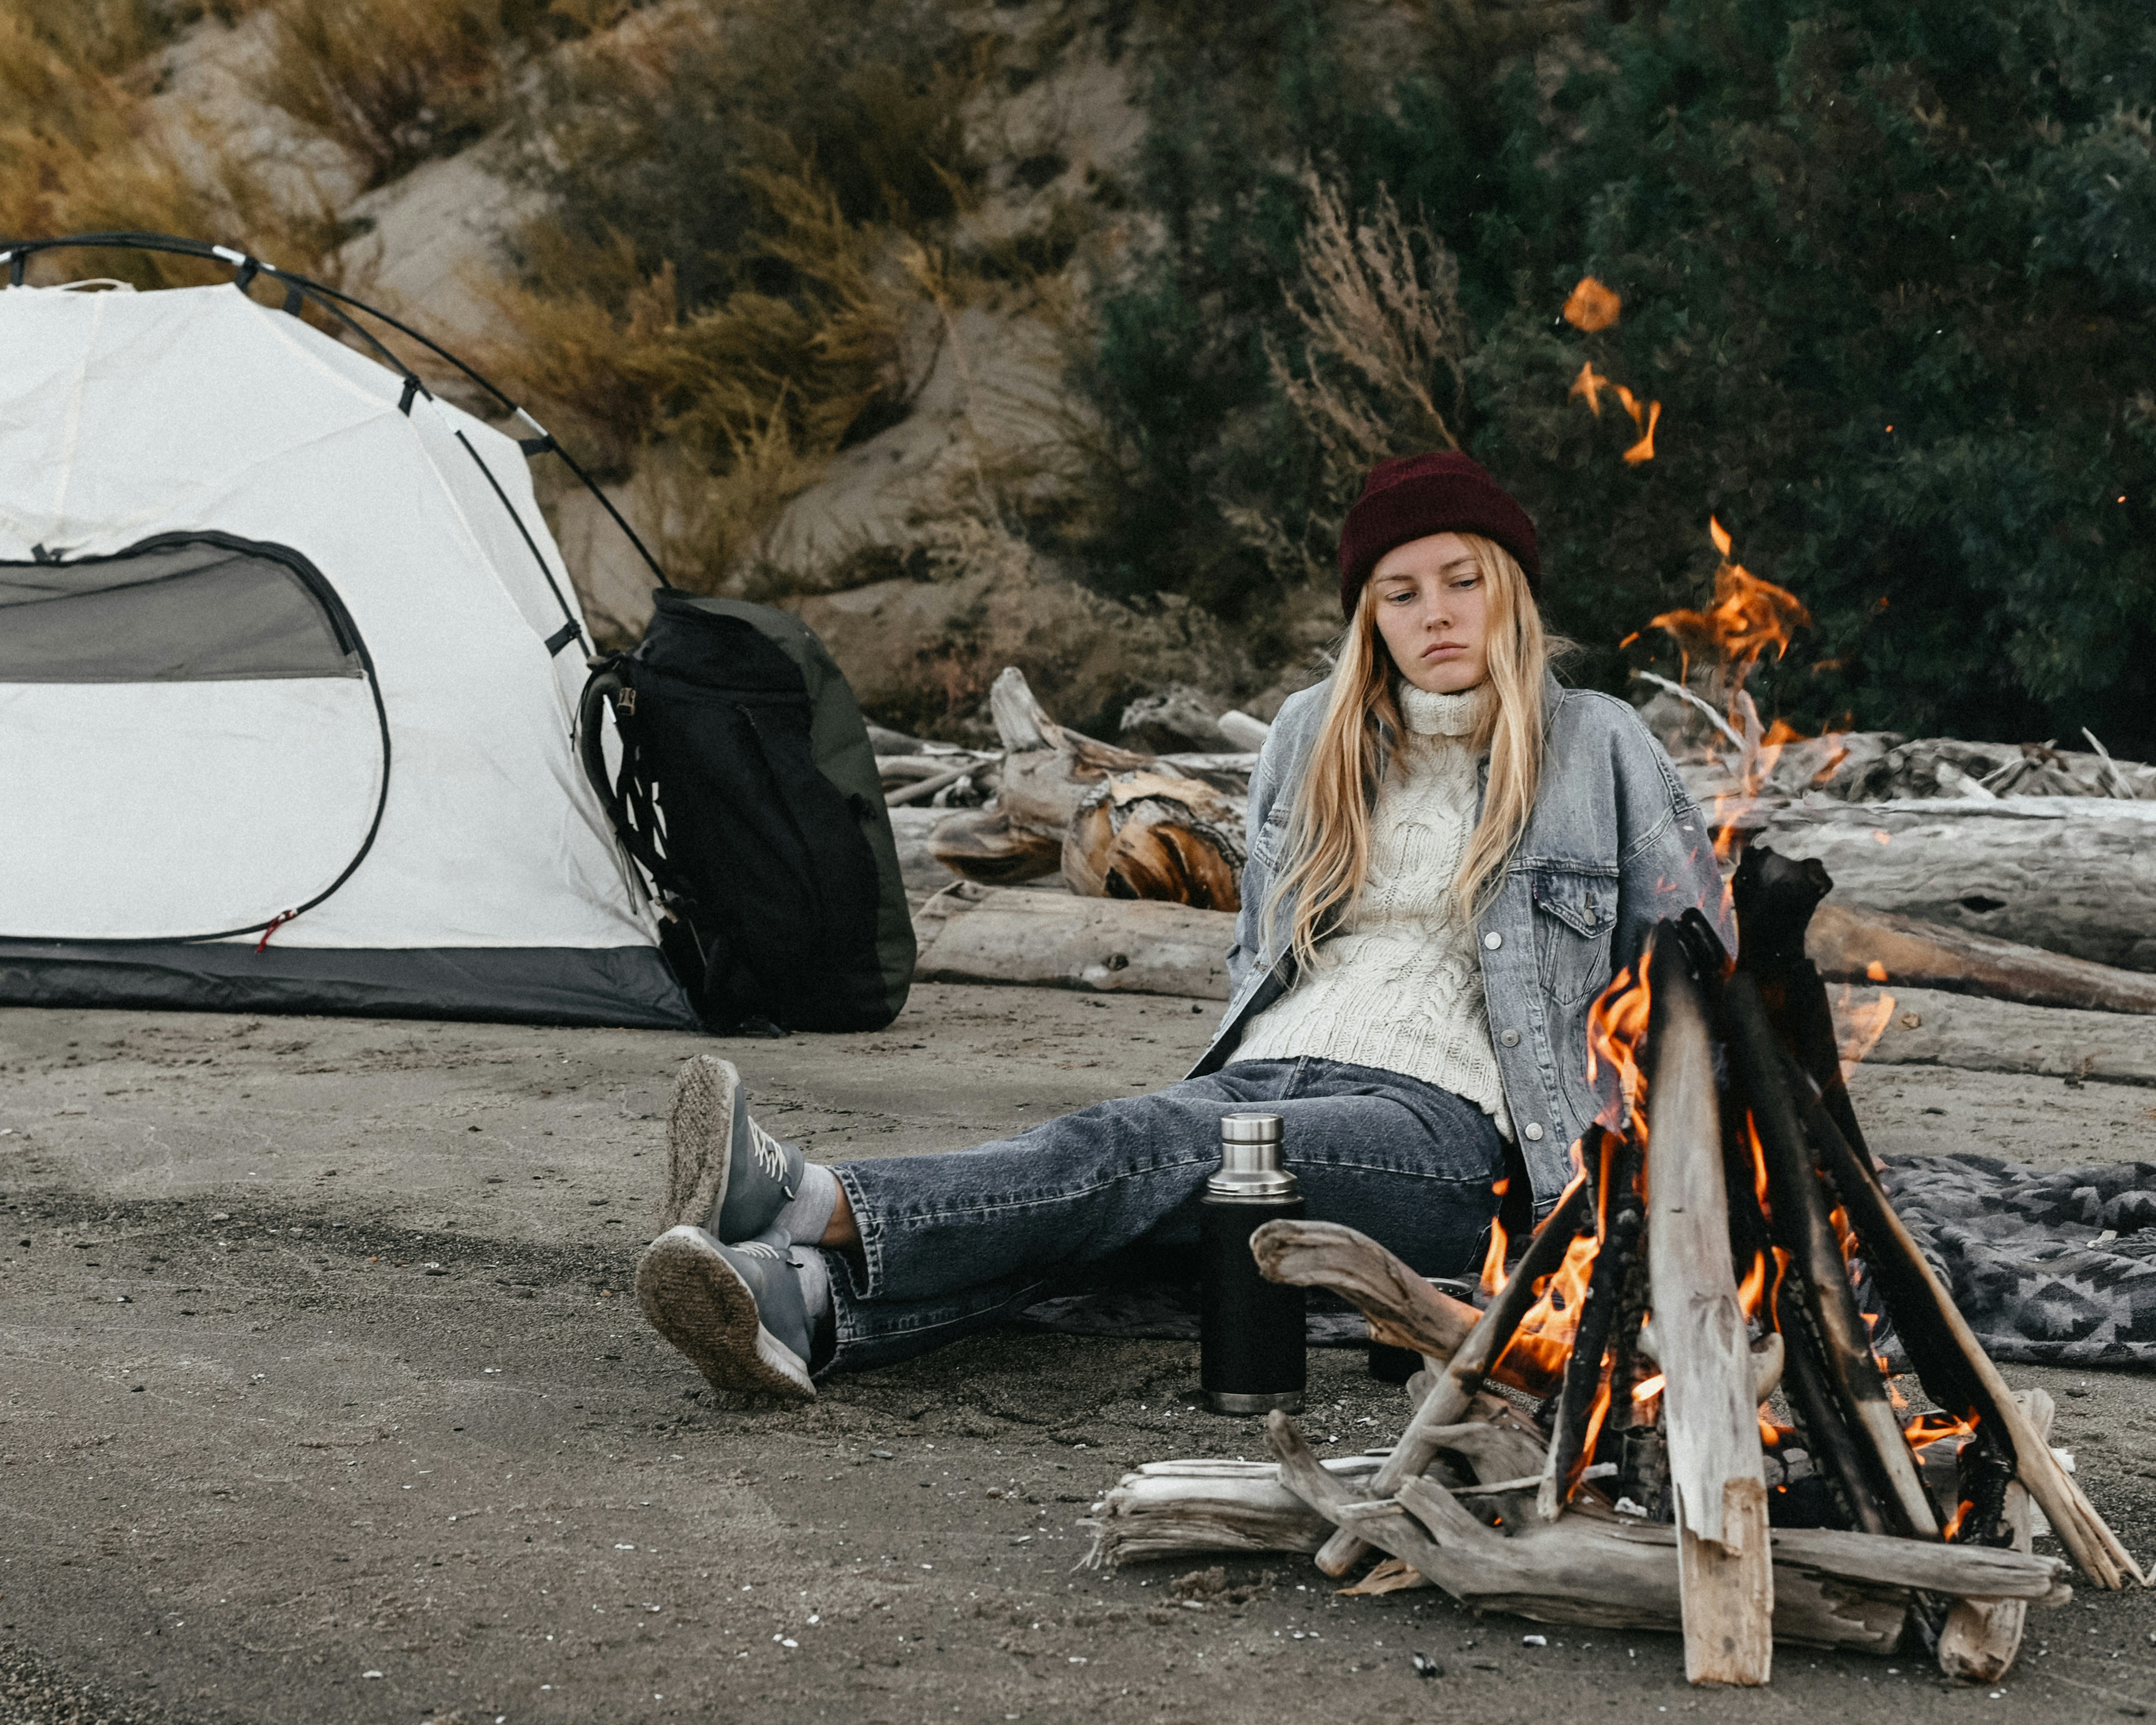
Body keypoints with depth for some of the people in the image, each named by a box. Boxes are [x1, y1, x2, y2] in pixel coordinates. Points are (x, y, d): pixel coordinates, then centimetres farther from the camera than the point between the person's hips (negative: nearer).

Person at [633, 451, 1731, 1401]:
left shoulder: (1597, 749, 8)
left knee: (1147, 1146, -34)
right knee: (1142, 1161, -33)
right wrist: (1241, 1087, 16)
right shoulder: (1313, 735, 20)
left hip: (1439, 1132, -4)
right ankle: (812, 1305, -61)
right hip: (1260, 1084, 4)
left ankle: (818, 1210, -58)